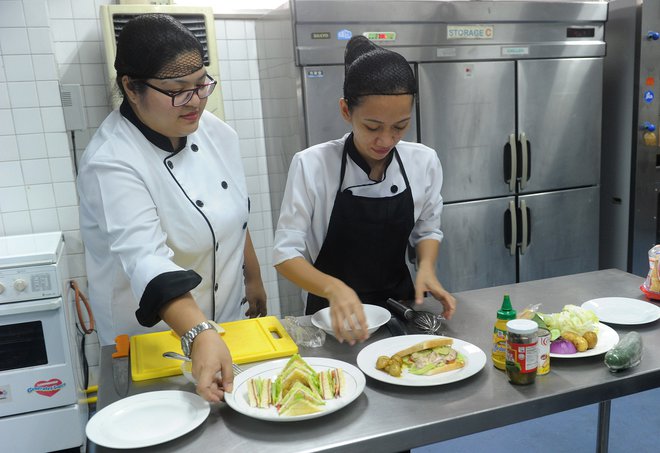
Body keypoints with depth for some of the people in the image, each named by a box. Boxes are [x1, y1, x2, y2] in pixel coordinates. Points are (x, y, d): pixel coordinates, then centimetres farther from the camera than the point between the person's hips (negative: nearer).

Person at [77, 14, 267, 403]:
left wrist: (254, 280, 11)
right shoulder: (111, 162, -26)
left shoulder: (216, 132, -5)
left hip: (228, 318, 6)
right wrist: (200, 335, -48)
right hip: (155, 339, -5)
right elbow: (147, 261, -37)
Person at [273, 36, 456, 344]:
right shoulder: (311, 166, -16)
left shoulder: (424, 162, -7)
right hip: (334, 314, -2)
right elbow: (286, 253, -14)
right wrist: (334, 288, -30)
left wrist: (426, 267, -12)